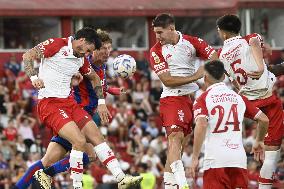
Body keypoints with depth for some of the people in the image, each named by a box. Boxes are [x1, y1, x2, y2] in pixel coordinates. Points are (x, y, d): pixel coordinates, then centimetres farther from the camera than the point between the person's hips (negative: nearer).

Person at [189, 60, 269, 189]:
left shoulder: (203, 100, 1)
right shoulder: (238, 97, 14)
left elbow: (201, 125, -15)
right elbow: (264, 119, 15)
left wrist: (195, 158, -13)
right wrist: (259, 141, 33)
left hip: (215, 160, -3)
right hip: (239, 159, 3)